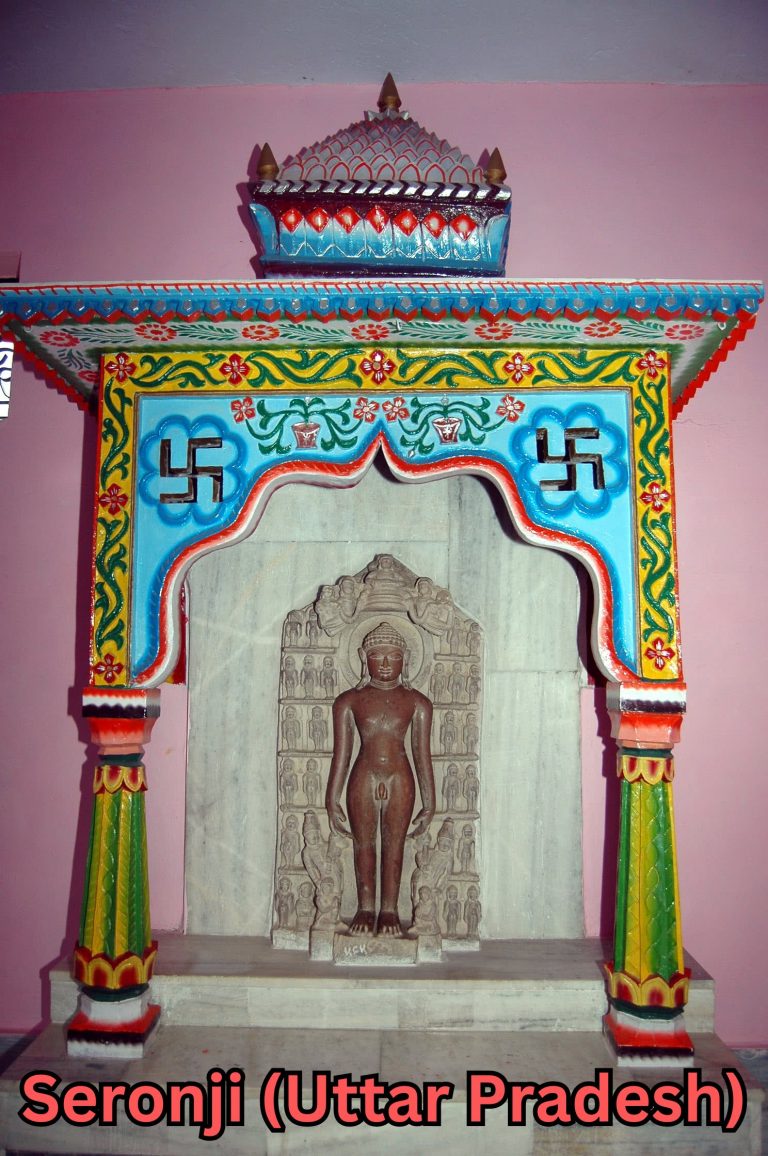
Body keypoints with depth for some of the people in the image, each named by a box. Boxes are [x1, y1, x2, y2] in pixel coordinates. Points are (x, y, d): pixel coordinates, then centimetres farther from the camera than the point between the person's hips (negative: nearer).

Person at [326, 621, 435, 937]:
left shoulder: (417, 702, 5)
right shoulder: (349, 701, 4)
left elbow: (423, 754, 6)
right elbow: (341, 754, 5)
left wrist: (429, 803, 5)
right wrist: (332, 801, 4)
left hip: (400, 780, 0)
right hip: (363, 779, 0)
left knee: (394, 844, 4)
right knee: (363, 843, 5)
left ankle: (389, 910, 14)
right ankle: (365, 908, 17)